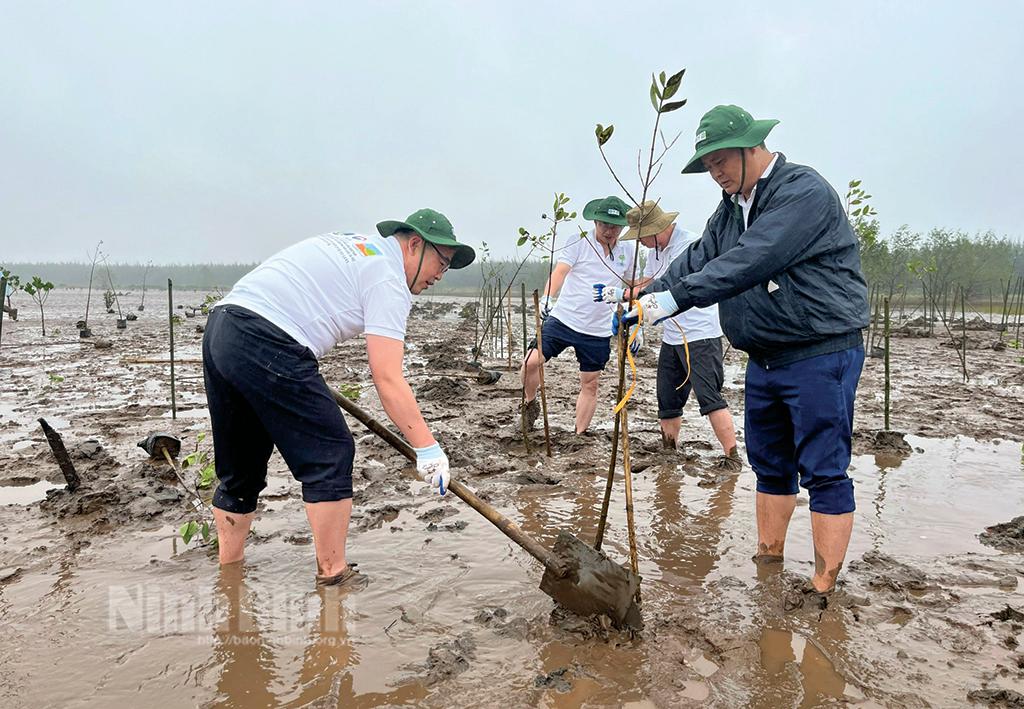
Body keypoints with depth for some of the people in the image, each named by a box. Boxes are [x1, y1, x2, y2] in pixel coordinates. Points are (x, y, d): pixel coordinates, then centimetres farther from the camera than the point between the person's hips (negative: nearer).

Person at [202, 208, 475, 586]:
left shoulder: (348, 244, 25)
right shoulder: (388, 279, -2)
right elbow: (388, 380, -11)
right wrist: (427, 447, -9)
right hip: (267, 345, -10)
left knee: (239, 469, 18)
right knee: (329, 455, 2)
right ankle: (333, 575, 9)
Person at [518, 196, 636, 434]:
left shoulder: (627, 251, 7)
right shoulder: (579, 242, -6)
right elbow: (560, 271, -17)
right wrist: (547, 298, -34)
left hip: (598, 332, 3)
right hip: (562, 320, -3)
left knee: (590, 384, 7)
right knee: (531, 361, -15)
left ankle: (579, 436, 21)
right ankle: (530, 403, 15)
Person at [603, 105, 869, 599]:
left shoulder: (803, 192, -16)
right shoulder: (732, 206, 13)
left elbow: (750, 261, -28)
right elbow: (696, 260, 6)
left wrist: (673, 298, -30)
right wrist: (642, 303, -8)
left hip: (821, 357, -9)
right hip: (765, 358, 9)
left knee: (823, 470, -2)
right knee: (770, 463, 16)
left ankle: (824, 586, 7)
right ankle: (768, 559, 29)